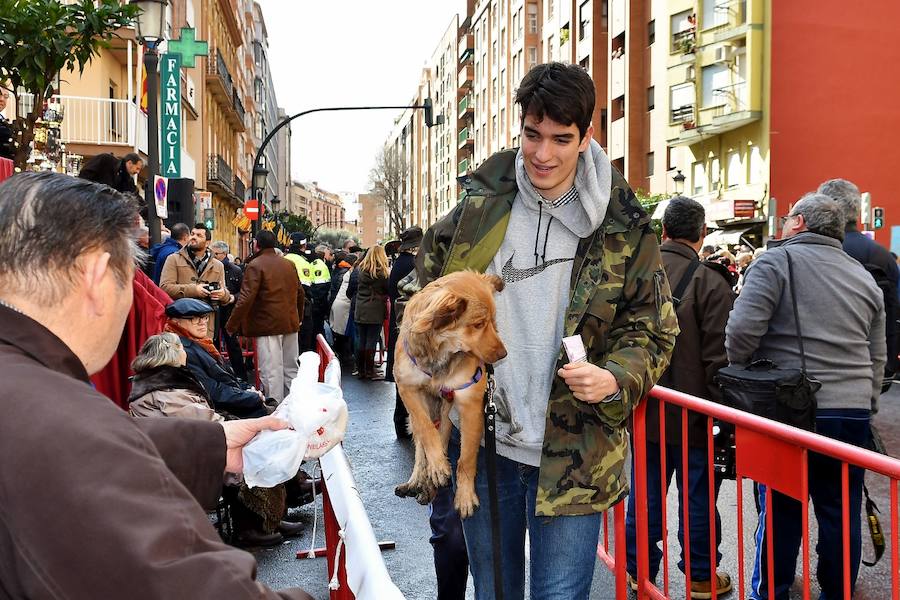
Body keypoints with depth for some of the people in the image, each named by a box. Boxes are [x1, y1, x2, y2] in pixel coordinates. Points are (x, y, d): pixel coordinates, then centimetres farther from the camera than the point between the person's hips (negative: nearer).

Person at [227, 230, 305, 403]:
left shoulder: (255, 265, -9)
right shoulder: (289, 264, 12)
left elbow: (246, 298, -16)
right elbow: (300, 294, 21)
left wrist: (232, 325, -11)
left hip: (268, 325, -7)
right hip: (291, 324, 7)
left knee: (271, 372, -5)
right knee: (291, 369, 13)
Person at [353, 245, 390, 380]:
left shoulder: (360, 269, 3)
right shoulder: (381, 272, -10)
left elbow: (356, 288, 11)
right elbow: (389, 289, -3)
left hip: (360, 311, 4)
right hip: (376, 311, -4)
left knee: (361, 342, 9)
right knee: (371, 342, -1)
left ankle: (361, 370, 15)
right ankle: (370, 371, 2)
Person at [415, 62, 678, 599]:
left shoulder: (621, 227, -4)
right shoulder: (482, 207, 1)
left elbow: (653, 332, 1)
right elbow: (430, 275, 17)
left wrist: (616, 379, -19)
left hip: (573, 455, -3)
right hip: (484, 444, 3)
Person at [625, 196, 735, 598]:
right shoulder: (711, 283, -15)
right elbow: (719, 357, -15)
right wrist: (720, 411, -5)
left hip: (644, 410, 4)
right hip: (692, 413, -4)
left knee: (644, 493, 14)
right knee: (697, 497, 9)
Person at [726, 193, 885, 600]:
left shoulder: (777, 261, -4)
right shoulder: (865, 278, 15)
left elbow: (742, 330, -16)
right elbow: (877, 357, 18)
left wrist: (741, 373, 2)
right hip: (854, 411, 5)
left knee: (780, 510, 6)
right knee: (842, 512, 12)